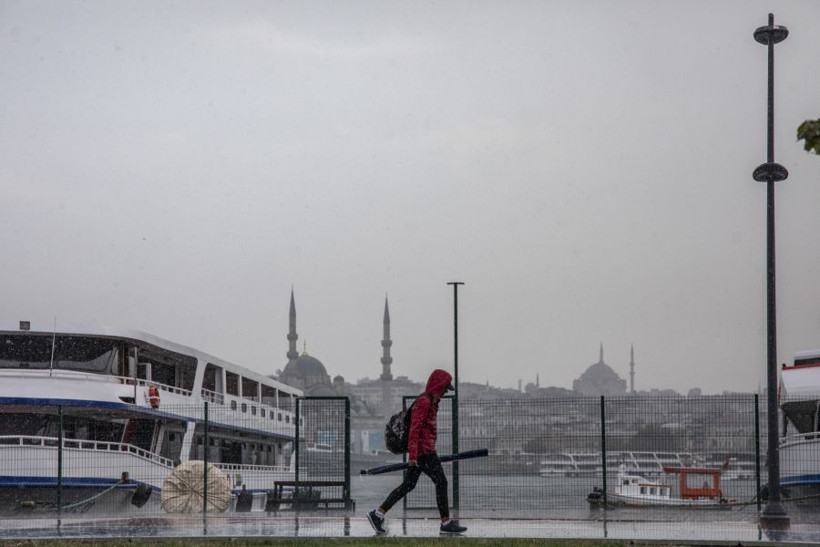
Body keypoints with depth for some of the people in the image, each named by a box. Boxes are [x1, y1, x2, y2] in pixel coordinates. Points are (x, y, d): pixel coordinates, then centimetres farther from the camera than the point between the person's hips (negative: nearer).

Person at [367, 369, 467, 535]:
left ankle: (378, 513, 10)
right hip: (423, 450, -10)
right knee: (441, 482, -6)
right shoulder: (424, 402, -14)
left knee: (408, 485, 10)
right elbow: (415, 428, -21)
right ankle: (446, 523, -1)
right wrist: (413, 454, -26)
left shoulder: (432, 401, 18)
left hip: (427, 450, 10)